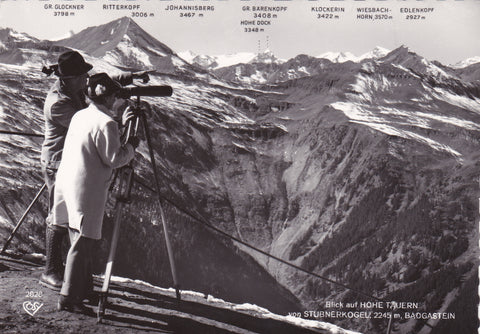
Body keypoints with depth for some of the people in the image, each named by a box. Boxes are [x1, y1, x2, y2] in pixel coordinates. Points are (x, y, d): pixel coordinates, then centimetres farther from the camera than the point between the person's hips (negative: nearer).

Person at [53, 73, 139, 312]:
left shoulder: (79, 115, 10)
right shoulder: (106, 123, -15)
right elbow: (114, 159, -15)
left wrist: (121, 122, 28)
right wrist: (131, 146, 1)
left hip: (67, 182, 9)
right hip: (87, 189, -9)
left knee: (80, 240, 18)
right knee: (82, 244, -3)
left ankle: (83, 290, 28)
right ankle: (68, 298, -1)